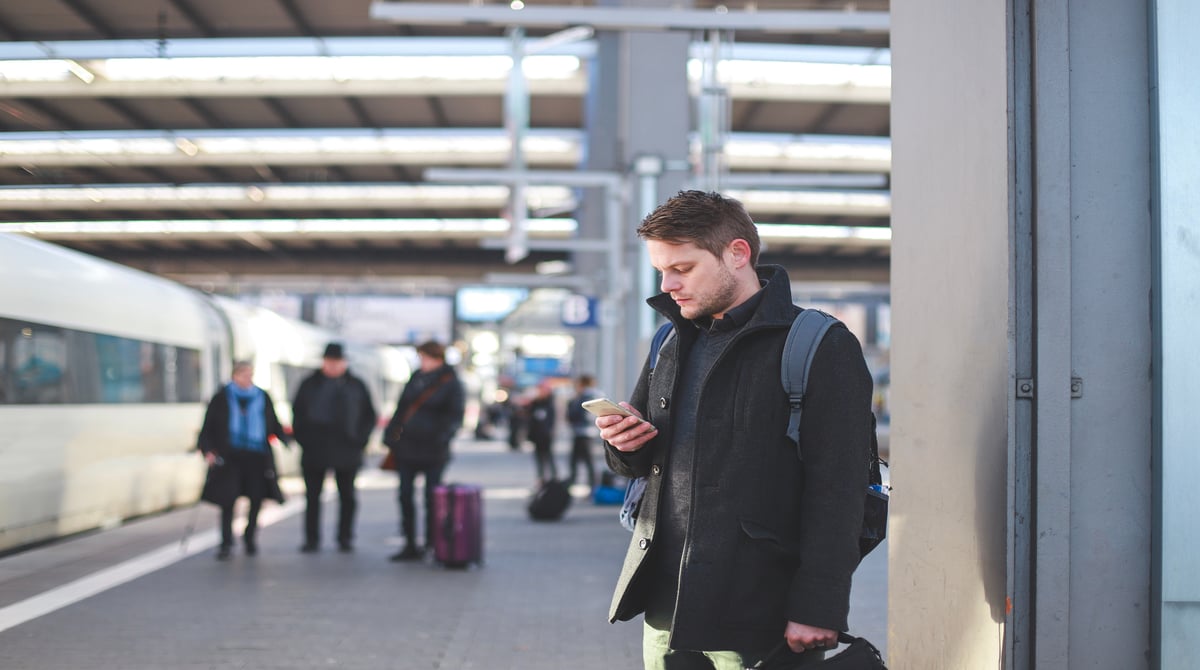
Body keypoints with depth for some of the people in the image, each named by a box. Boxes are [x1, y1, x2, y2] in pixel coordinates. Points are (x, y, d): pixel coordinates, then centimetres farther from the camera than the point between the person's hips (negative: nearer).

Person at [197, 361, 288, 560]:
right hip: (230, 457, -2)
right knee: (228, 499, -8)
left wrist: (284, 438, -1)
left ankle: (250, 537, 22)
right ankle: (226, 543, 1)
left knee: (256, 498, 1)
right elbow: (207, 428, 4)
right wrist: (208, 450, -9)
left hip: (257, 456, 2)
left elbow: (274, 424, 16)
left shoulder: (263, 398, 10)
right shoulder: (221, 399, 3)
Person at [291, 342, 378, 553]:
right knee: (312, 497, 1)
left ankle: (345, 538, 14)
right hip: (314, 451, 0)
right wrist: (302, 438, -1)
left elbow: (369, 415, 11)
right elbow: (297, 412, 10)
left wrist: (360, 439, 0)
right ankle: (312, 539, 6)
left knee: (347, 497, 5)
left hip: (346, 451, 0)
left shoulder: (356, 385, 6)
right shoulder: (310, 385, 6)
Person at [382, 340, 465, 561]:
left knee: (432, 498, 0)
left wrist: (443, 436, -26)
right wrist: (390, 433, 7)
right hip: (407, 447, 6)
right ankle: (410, 546, 14)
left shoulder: (451, 384, -5)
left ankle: (432, 544, 11)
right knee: (405, 496, 6)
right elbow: (402, 408, 16)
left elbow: (455, 416, -10)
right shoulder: (416, 378, 11)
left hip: (432, 451, -6)